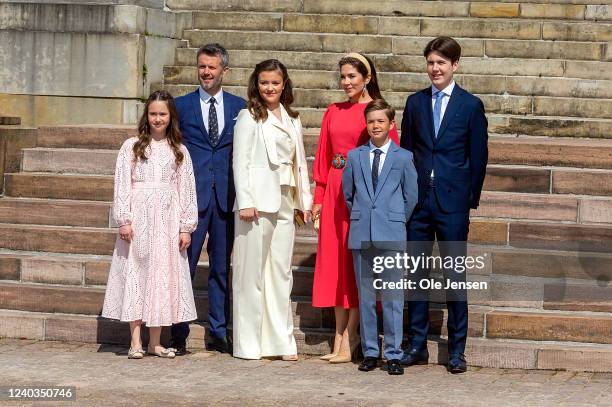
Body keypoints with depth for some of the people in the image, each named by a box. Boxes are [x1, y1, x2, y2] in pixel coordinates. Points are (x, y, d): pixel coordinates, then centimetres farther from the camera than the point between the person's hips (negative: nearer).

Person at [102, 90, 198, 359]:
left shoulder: (179, 151, 10)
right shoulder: (132, 147, 4)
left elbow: (187, 190, 8)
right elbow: (122, 185, 0)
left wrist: (186, 227, 2)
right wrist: (124, 220, -9)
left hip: (168, 220, 2)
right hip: (139, 218, -2)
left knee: (163, 275, 3)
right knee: (136, 274, -2)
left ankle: (155, 342, 9)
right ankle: (136, 342, 0)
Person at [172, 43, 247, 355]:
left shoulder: (239, 106, 9)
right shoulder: (181, 105, 5)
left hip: (226, 197, 2)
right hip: (192, 195, -2)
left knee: (222, 268, 8)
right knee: (184, 265, -2)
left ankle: (219, 334, 17)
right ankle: (178, 335, 4)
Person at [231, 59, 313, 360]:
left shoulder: (292, 120, 17)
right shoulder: (249, 117, 0)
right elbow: (240, 161, -5)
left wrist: (304, 199, 11)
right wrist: (245, 201, -13)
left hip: (285, 202, 5)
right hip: (258, 199, -5)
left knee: (281, 271, 6)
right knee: (252, 271, -2)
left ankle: (281, 341, 10)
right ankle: (248, 343, 2)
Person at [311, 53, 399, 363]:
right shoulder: (333, 112, 12)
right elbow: (323, 156, 13)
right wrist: (319, 197, 8)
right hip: (335, 189, 6)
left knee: (356, 260, -3)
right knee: (334, 259, 6)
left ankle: (348, 340, 2)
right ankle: (341, 337, 13)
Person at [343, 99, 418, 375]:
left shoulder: (403, 158, 3)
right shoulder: (354, 156, 9)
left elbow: (411, 197, 7)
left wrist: (396, 222, 5)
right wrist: (359, 218, 12)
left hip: (391, 236, -2)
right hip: (361, 235, 2)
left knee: (393, 296, -2)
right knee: (365, 296, 7)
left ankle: (393, 354, 3)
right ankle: (370, 352, 15)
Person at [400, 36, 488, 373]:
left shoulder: (471, 105, 1)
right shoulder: (415, 102, 10)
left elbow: (478, 157, 2)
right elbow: (405, 150, 12)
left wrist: (471, 199, 0)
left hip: (453, 201, -3)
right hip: (418, 200, 3)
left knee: (455, 276, 1)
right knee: (416, 273, 6)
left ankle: (457, 351, 7)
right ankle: (417, 345, 15)